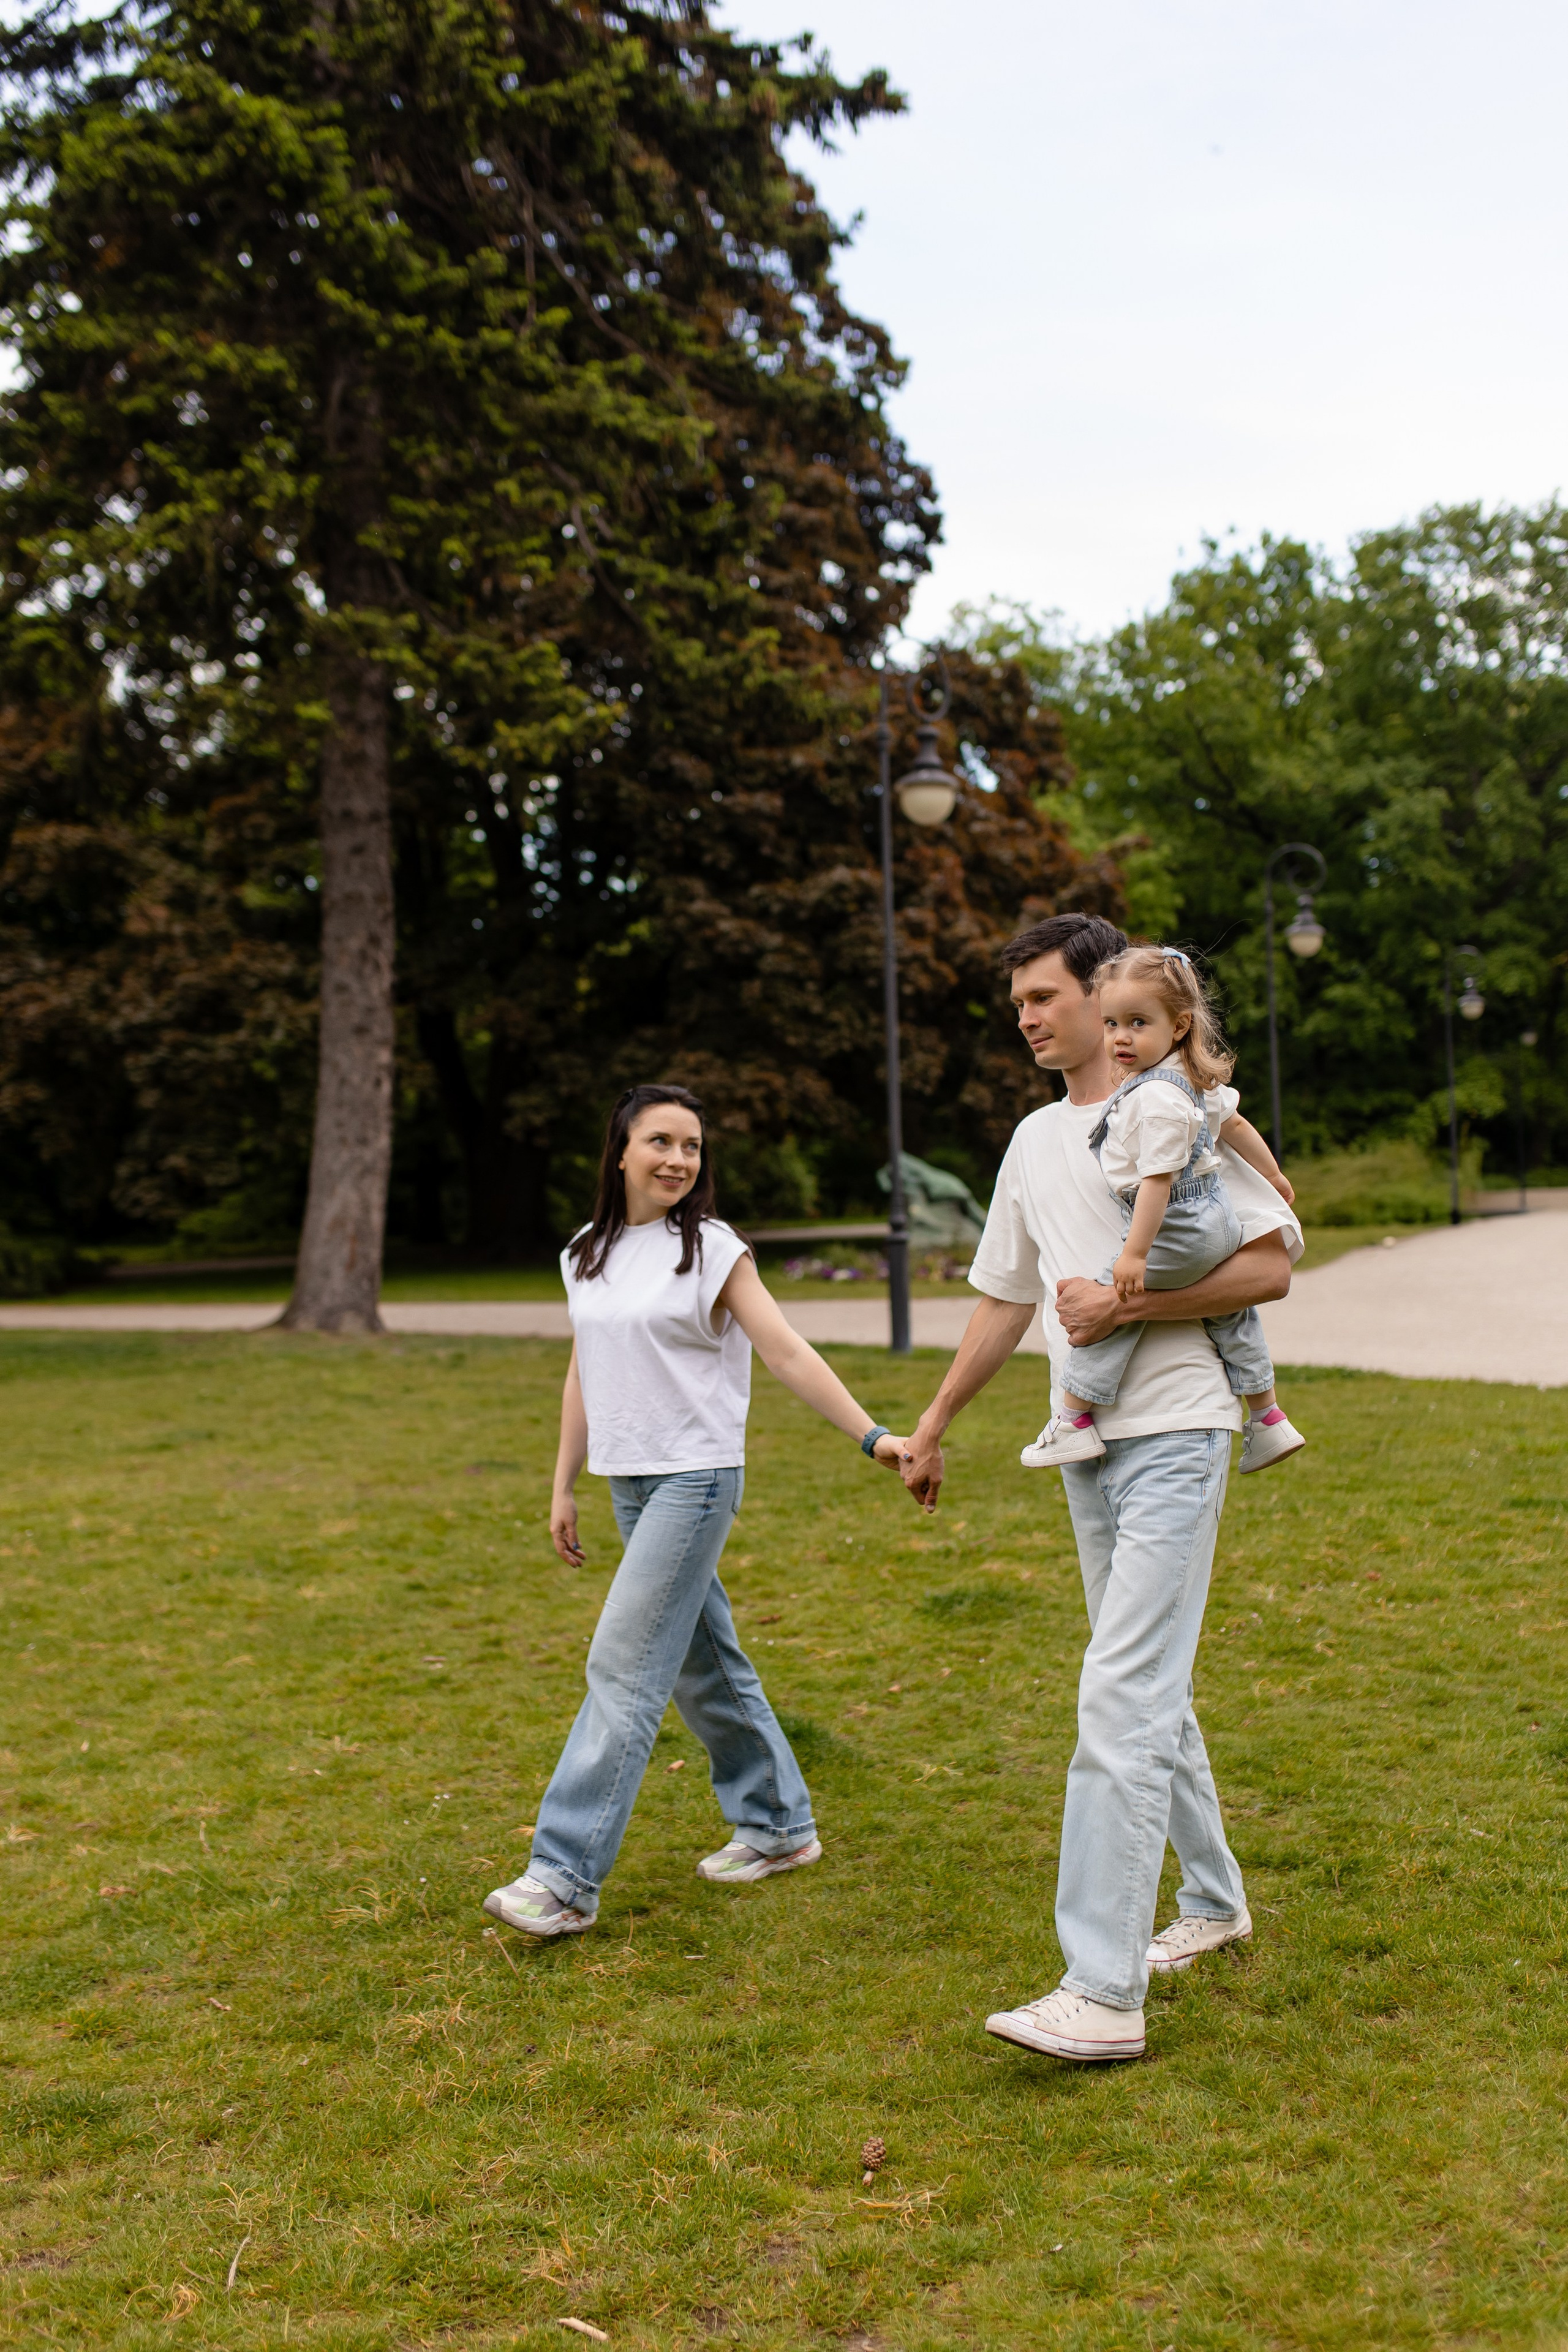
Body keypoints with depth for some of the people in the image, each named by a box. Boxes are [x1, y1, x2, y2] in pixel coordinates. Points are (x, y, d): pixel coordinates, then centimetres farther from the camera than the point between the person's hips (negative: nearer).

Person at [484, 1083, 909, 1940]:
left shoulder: (713, 1251, -6)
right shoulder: (587, 1256, 10)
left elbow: (787, 1355, -10)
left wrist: (872, 1435, -17)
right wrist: (564, 1488, 16)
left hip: (696, 1477, -6)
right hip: (629, 1480, 6)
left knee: (625, 1667, -11)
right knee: (702, 1662, 14)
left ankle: (566, 1877, -9)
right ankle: (778, 1827, 29)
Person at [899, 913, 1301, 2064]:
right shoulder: (1035, 1141, 16)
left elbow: (1273, 1265, -10)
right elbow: (1005, 1300, 22)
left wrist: (1127, 1304, -18)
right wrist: (932, 1428, 22)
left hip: (1176, 1436, -8)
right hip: (1090, 1444, 8)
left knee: (1120, 1700, -14)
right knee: (1153, 1696, 16)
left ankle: (1103, 1992, -13)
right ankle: (1213, 1900, 34)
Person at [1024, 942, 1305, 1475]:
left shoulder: (1157, 1099, -25)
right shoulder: (1197, 1080, 6)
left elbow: (1158, 1179, -27)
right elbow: (1235, 1123, 19)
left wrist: (1135, 1254, -25)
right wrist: (1272, 1175, 34)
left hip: (1177, 1233, -11)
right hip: (1217, 1221, 11)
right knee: (1229, 1312, 24)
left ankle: (1075, 1420, 0)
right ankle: (1268, 1419, 36)